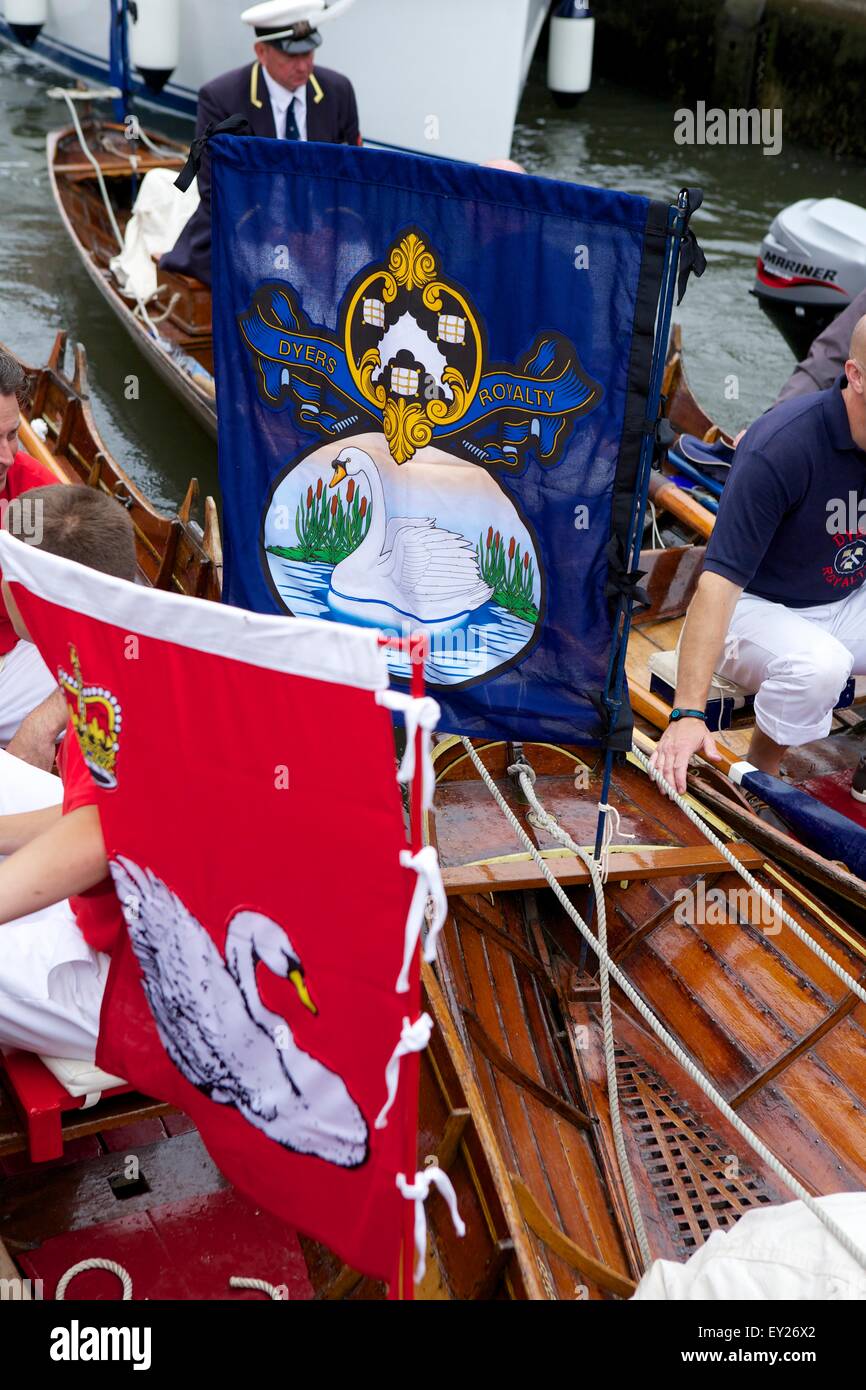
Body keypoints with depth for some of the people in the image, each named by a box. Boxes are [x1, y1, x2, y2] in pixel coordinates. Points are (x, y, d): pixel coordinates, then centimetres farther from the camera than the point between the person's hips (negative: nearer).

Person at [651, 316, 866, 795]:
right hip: (758, 606, -6)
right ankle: (759, 775, -9)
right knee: (818, 663, -36)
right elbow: (719, 580, -31)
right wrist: (688, 714, -37)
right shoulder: (780, 448, -26)